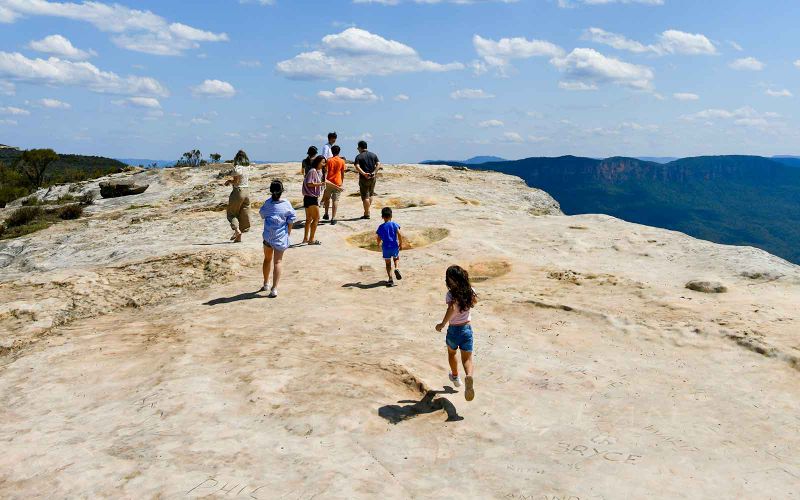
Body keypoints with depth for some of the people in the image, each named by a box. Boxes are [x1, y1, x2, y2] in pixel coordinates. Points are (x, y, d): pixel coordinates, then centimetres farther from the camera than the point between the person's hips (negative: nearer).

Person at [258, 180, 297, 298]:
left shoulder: (268, 203, -7)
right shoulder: (286, 204, -10)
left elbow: (262, 214, 9)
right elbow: (291, 220, -4)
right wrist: (288, 232, 9)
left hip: (268, 236, 2)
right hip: (281, 237, -2)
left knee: (267, 259, 20)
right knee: (277, 262, 0)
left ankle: (266, 284, 36)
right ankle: (274, 288, -8)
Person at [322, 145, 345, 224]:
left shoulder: (328, 160, -2)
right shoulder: (342, 161, 0)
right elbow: (342, 173, 6)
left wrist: (324, 180, 9)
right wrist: (342, 182, 19)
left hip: (329, 182, 1)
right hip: (338, 182, -1)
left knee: (327, 198, 21)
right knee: (335, 200, 0)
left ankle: (326, 214, 27)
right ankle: (333, 218, -4)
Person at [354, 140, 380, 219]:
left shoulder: (359, 157, -6)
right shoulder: (373, 155, 8)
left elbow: (357, 167, -21)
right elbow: (378, 164, -2)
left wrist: (364, 173, -25)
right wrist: (374, 172, -9)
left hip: (364, 178, -5)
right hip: (372, 177, 5)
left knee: (365, 196, 0)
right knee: (370, 195, 20)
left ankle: (367, 214, 1)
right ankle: (367, 211, 27)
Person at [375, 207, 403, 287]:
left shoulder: (381, 227, -1)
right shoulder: (394, 224, -3)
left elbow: (379, 238, 2)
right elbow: (399, 234, -12)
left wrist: (379, 244, 23)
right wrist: (400, 243, 1)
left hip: (386, 248, 0)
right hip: (395, 246, 0)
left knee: (388, 263, 11)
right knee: (396, 258, 27)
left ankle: (390, 280, 3)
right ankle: (396, 269, -2)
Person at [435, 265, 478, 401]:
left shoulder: (451, 294, -19)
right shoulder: (471, 291, -4)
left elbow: (451, 309, -37)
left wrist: (442, 324, -29)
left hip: (454, 329, -2)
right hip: (467, 329, 2)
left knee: (452, 354, 27)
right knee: (467, 359, 5)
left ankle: (455, 376, 47)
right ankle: (469, 376, -26)